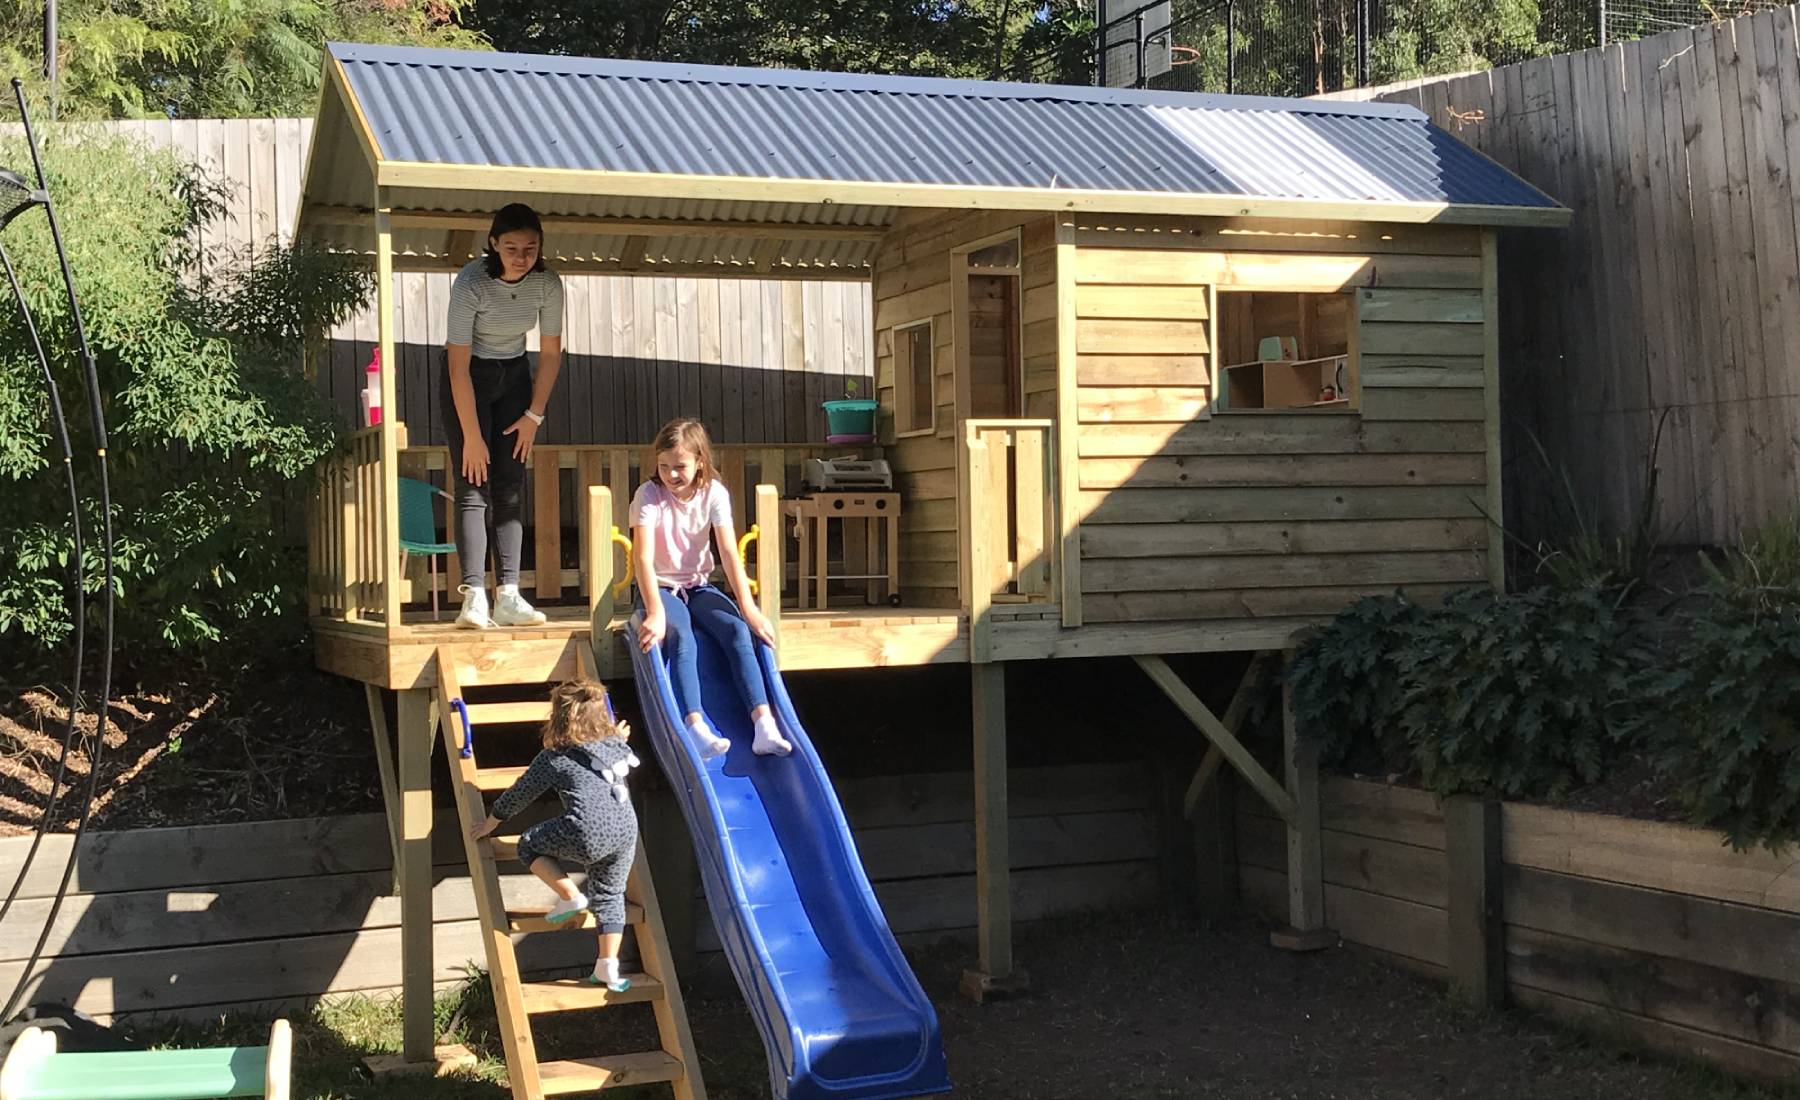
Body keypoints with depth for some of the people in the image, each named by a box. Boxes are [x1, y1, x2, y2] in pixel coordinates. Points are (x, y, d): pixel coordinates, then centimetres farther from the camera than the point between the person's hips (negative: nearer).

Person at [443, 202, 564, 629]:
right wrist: (471, 437, -23)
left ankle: (508, 596, -6)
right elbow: (458, 364, -24)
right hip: (469, 377, -4)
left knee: (511, 487, -3)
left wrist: (534, 415, -4)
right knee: (474, 485, -13)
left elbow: (551, 353, -2)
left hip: (514, 376, 4)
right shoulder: (471, 284, -26)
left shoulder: (548, 284, -14)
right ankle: (474, 596, -19)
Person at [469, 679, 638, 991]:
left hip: (589, 835, -6)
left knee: (529, 845, 17)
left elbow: (519, 795, 14)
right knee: (609, 896, 20)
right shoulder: (616, 746, 16)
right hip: (626, 831, 6)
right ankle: (608, 969, 16)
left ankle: (570, 896, 9)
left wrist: (491, 822, 29)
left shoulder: (553, 758, 5)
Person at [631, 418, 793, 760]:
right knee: (681, 639, -33)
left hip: (699, 587, 3)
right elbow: (643, 557, -25)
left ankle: (764, 725, -36)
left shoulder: (714, 493, -6)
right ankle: (696, 728, -49)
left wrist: (749, 608, -23)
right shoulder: (649, 495, -14)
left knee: (738, 630, -25)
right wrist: (655, 612, -38)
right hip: (660, 588, -3)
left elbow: (730, 553, -12)